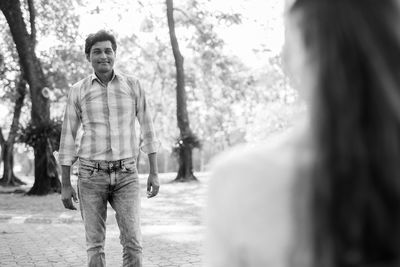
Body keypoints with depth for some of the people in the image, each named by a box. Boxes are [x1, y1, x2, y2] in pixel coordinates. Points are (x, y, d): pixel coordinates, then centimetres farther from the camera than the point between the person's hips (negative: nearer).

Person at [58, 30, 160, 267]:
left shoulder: (133, 85, 2)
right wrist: (65, 185, 1)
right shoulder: (78, 91, 1)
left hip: (126, 176, 0)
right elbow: (68, 138, 4)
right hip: (92, 176, 0)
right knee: (95, 244, 1)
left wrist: (155, 173, 0)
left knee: (132, 241, -7)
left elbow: (147, 128, 5)